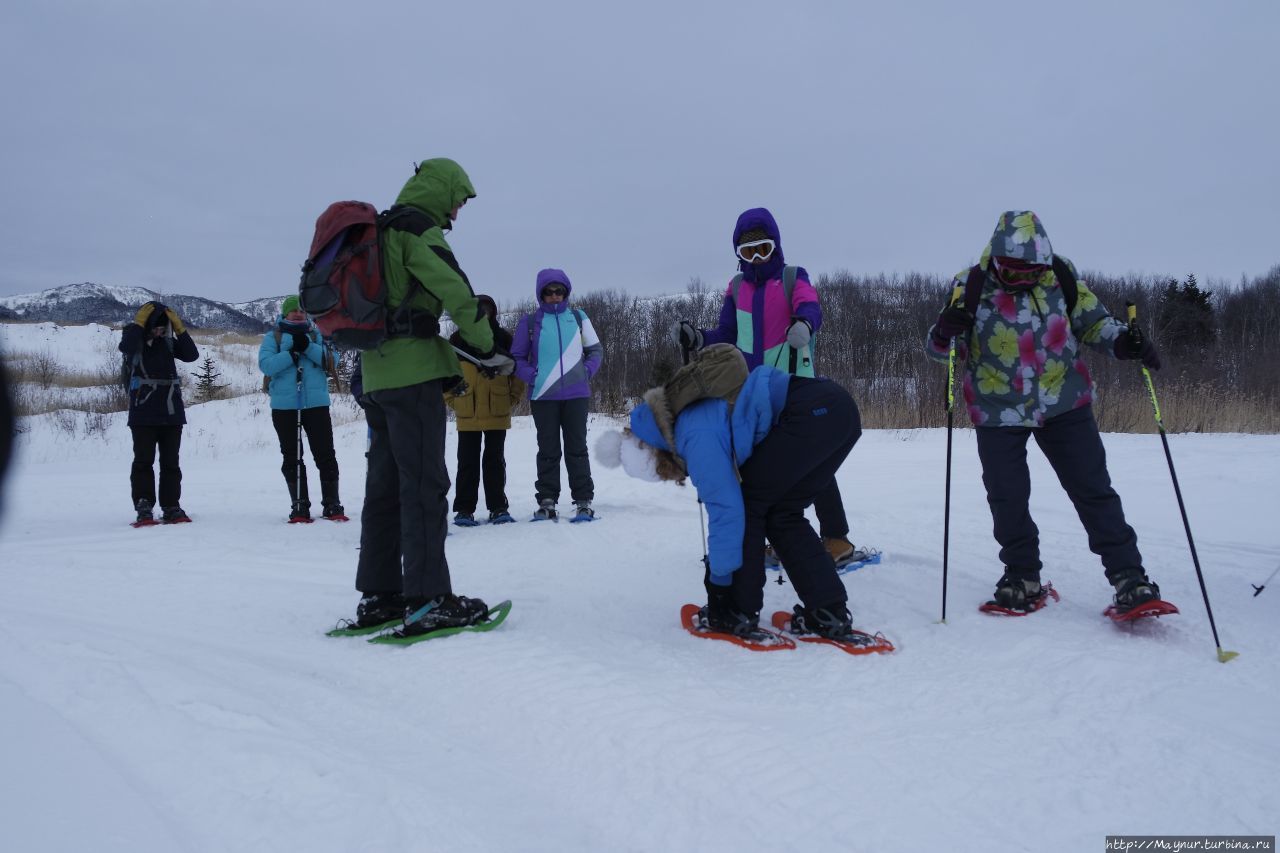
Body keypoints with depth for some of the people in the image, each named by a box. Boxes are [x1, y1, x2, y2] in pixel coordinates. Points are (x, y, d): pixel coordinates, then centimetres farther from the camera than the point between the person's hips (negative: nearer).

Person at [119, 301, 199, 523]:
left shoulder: (168, 341, 9)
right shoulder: (134, 337, -1)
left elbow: (192, 354, -3)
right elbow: (125, 346, -24)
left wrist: (179, 328, -8)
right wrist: (139, 322, -18)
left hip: (172, 412, 3)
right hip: (143, 413, -3)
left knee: (170, 462, 7)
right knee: (143, 461, -2)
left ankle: (171, 508, 12)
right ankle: (144, 508, 2)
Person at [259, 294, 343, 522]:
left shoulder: (316, 335, 12)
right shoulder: (273, 337, 9)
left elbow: (331, 359, -3)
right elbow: (266, 365, -7)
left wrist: (307, 346, -15)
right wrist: (293, 352, -15)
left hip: (316, 403, 0)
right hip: (284, 406, 0)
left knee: (325, 454, -2)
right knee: (291, 458, 5)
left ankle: (332, 505, 5)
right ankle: (299, 506, 13)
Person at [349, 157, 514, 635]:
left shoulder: (382, 230, 22)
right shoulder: (417, 227, -7)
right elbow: (456, 292, -16)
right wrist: (489, 352, -6)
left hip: (376, 372, 9)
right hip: (413, 370, -9)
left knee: (384, 483, 10)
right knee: (424, 484, -8)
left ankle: (378, 595, 15)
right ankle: (428, 600, -7)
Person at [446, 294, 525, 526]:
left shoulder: (504, 338, 5)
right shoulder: (458, 339, 4)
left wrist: (513, 398, 3)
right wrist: (452, 400, 3)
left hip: (497, 413, 0)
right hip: (467, 413, 0)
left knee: (495, 460, 7)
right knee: (467, 461, 3)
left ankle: (498, 508, 12)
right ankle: (464, 510, 8)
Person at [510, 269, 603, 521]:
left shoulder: (578, 317, 9)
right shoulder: (530, 321, 5)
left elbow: (596, 350, 14)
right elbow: (517, 357, 8)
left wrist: (586, 372, 0)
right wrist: (532, 377, -6)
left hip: (576, 394, 1)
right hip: (543, 396, -1)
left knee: (577, 448, 3)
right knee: (548, 451, 4)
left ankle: (584, 501, 6)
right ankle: (546, 501, 8)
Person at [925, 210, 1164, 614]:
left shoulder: (1060, 275, -5)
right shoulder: (971, 287, -10)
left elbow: (1092, 320, 9)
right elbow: (939, 349, -6)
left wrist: (1122, 341, -11)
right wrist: (945, 331, -29)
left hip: (1065, 402, 1)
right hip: (998, 411, -1)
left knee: (1093, 489, 1)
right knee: (1007, 499, 3)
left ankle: (1129, 577, 9)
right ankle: (1023, 577, 21)